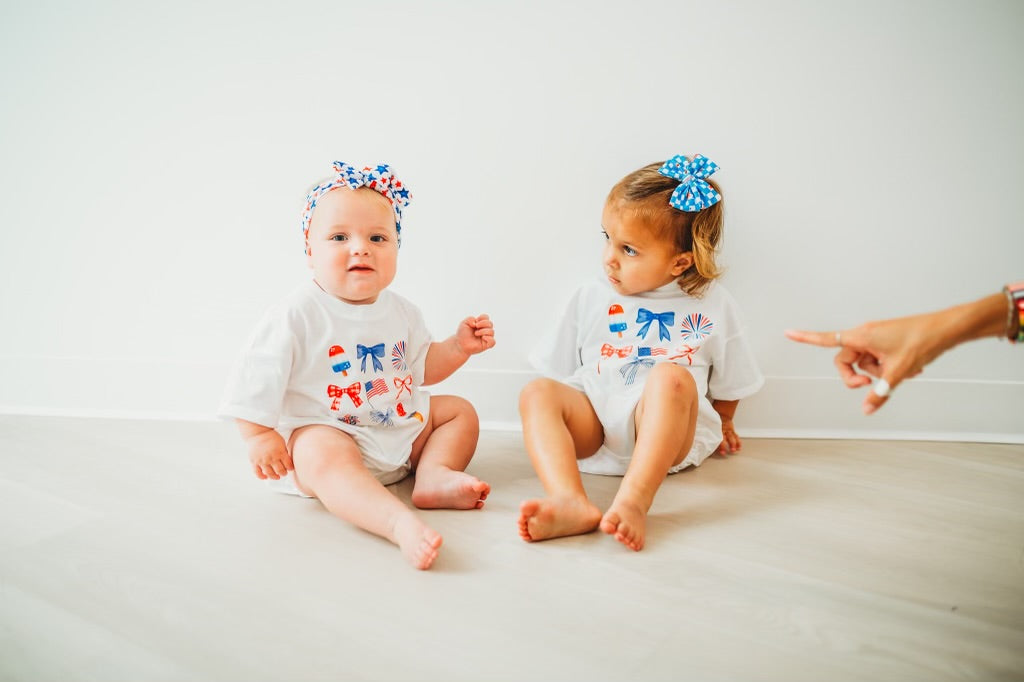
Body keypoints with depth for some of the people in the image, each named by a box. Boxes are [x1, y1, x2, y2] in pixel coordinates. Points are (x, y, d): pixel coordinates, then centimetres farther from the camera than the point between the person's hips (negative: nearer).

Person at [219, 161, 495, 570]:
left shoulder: (401, 312, 7)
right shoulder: (297, 316, -14)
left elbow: (422, 366, 17)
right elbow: (258, 377, -13)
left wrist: (458, 347, 3)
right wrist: (259, 436, -15)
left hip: (402, 432, 8)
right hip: (324, 432, -7)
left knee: (460, 411, 7)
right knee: (325, 457, -39)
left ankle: (434, 475, -17)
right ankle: (401, 524, -58)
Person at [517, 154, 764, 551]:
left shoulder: (712, 306, 7)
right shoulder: (591, 299, 12)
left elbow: (728, 382, 19)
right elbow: (561, 373, 17)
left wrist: (720, 425, 27)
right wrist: (560, 421, 10)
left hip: (669, 433, -2)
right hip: (593, 424, 3)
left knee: (672, 375, -33)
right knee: (537, 393, -24)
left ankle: (633, 500, -46)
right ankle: (570, 502, -46)